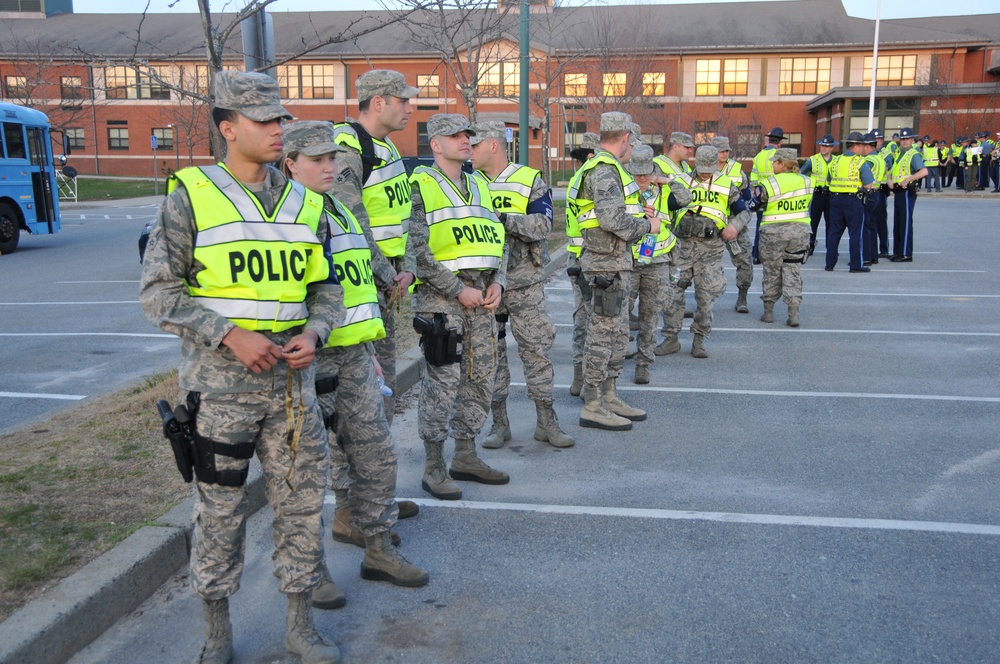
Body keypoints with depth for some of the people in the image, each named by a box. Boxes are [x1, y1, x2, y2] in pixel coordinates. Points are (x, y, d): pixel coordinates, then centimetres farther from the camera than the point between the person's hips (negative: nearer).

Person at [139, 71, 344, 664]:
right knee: (220, 508, 8)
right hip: (220, 385, -3)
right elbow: (159, 291, -6)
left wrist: (313, 333, -7)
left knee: (303, 501, 9)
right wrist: (229, 334, -16)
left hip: (294, 382, 4)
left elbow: (328, 289, 13)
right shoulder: (190, 197, -4)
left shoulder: (306, 204, 8)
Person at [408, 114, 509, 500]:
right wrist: (458, 290, -15)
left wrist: (497, 282, 1)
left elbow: (498, 239, 19)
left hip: (482, 295, 7)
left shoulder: (478, 186, 18)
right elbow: (418, 249, -12)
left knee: (480, 379, 10)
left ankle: (466, 457, 23)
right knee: (442, 382, -6)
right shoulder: (421, 185, -4)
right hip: (441, 296, -7)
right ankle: (433, 468, 6)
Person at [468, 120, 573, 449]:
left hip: (524, 283, -3)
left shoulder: (530, 180, 0)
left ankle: (546, 422, 13)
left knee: (536, 349, 2)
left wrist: (504, 219, -23)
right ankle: (499, 423, 17)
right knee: (489, 352, 6)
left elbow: (542, 225, -12)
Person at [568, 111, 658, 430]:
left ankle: (609, 397, 26)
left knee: (618, 333, 16)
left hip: (614, 262, 11)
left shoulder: (605, 167, 17)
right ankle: (592, 407, 3)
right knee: (603, 333, -5)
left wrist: (636, 211, 14)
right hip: (608, 263, -11)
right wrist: (647, 226, -13)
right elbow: (612, 219, -27)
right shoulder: (605, 170, -16)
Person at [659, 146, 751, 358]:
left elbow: (743, 212, 12)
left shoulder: (727, 185, 8)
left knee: (706, 296, 0)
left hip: (710, 248, -1)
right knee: (672, 290, -2)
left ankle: (699, 340, 13)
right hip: (683, 245, 1)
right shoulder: (683, 182, 11)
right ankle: (671, 339, 10)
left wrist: (735, 225, -7)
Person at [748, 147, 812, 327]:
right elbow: (805, 204, 12)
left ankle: (768, 311, 19)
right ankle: (793, 312, 1)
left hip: (774, 233, -3)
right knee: (793, 271, 8)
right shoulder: (806, 182, 1)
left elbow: (752, 207, -1)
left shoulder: (768, 184, -11)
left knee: (772, 272, 10)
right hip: (800, 231, 3)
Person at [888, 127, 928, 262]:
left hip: (907, 192, -9)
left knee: (905, 223, -6)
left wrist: (907, 180, -25)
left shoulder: (914, 155, -9)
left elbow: (924, 171, -24)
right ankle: (897, 252, 20)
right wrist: (890, 180, 1)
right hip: (898, 192, 9)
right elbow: (892, 171, 22)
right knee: (897, 223, 13)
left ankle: (906, 254, -3)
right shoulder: (899, 154, 17)